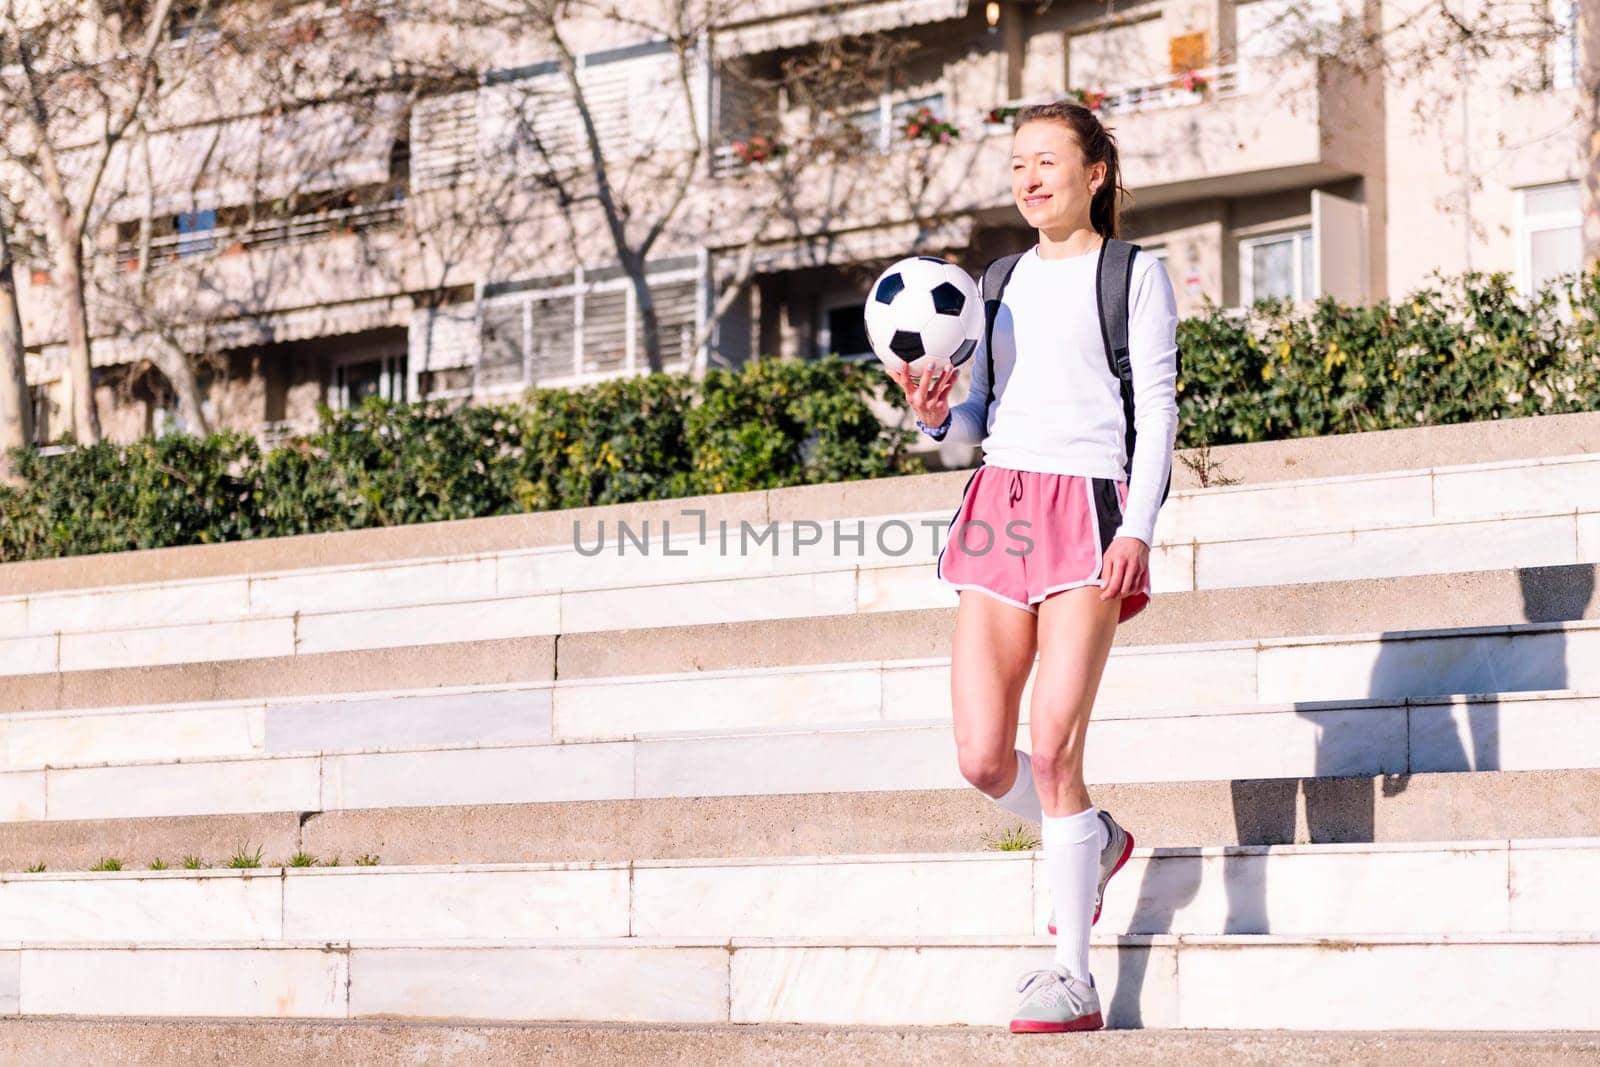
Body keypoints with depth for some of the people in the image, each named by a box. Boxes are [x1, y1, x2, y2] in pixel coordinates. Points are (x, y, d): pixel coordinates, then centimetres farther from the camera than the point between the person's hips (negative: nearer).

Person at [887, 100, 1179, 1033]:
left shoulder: (1135, 273, 6)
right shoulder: (1002, 282, 21)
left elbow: (1157, 408, -1)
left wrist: (1139, 527, -13)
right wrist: (936, 413, -2)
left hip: (1088, 508, -5)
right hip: (999, 503, 5)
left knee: (1052, 747, -15)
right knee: (983, 758, -2)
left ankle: (1074, 975, -7)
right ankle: (1094, 844, 30)